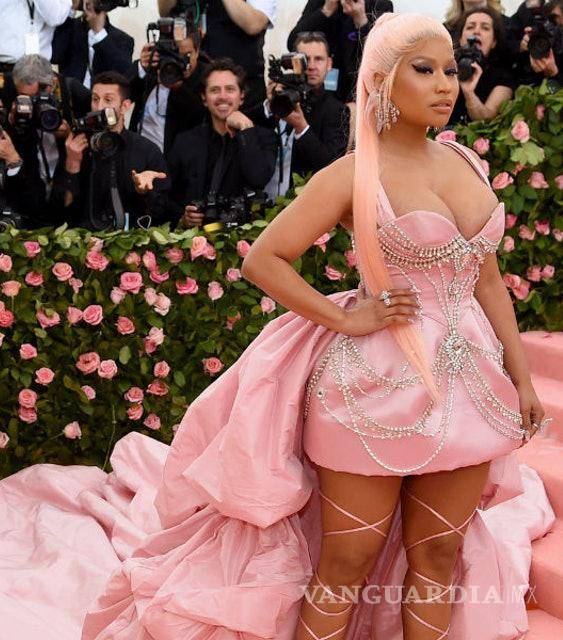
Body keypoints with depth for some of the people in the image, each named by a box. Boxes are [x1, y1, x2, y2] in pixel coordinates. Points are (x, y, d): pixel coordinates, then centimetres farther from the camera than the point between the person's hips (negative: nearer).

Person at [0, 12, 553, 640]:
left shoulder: (466, 161, 9)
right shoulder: (354, 174, -8)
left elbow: (488, 279, 13)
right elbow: (263, 259, -8)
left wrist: (520, 376, 11)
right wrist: (347, 319, -13)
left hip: (469, 386, 6)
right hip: (377, 385, -5)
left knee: (440, 553, 13)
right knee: (347, 564, 3)